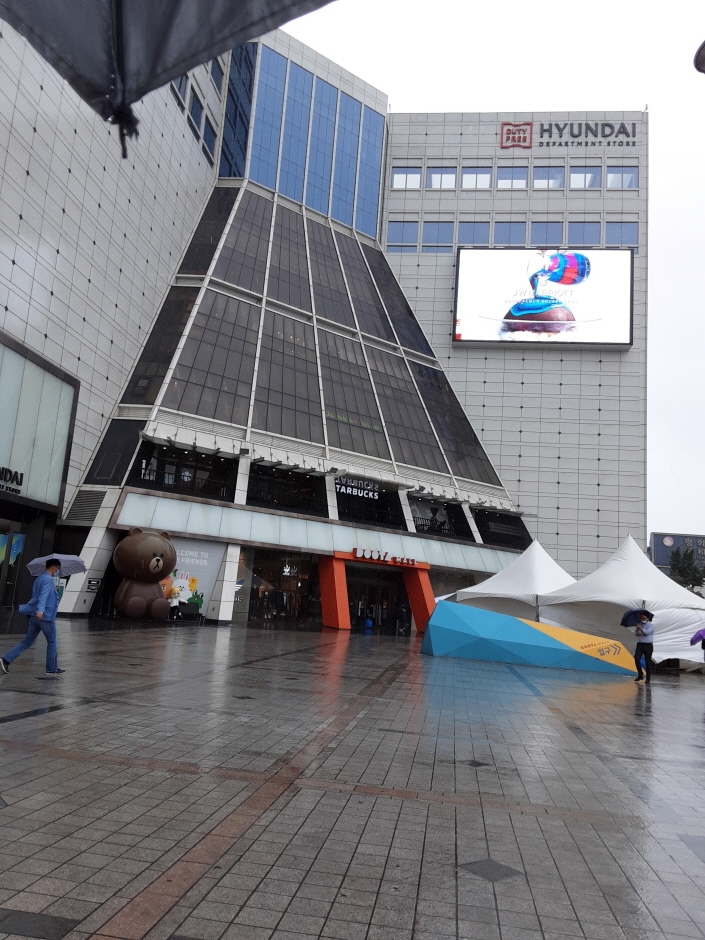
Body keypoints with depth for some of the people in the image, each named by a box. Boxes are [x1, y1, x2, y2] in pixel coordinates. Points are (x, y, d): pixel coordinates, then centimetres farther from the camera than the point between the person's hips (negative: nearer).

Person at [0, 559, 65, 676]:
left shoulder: (39, 579, 17)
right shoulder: (48, 579, -13)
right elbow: (43, 595, -27)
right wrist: (40, 610, -38)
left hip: (34, 616, 9)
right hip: (45, 616, -9)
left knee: (27, 642, 13)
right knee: (52, 643, 4)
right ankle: (52, 669, 11)